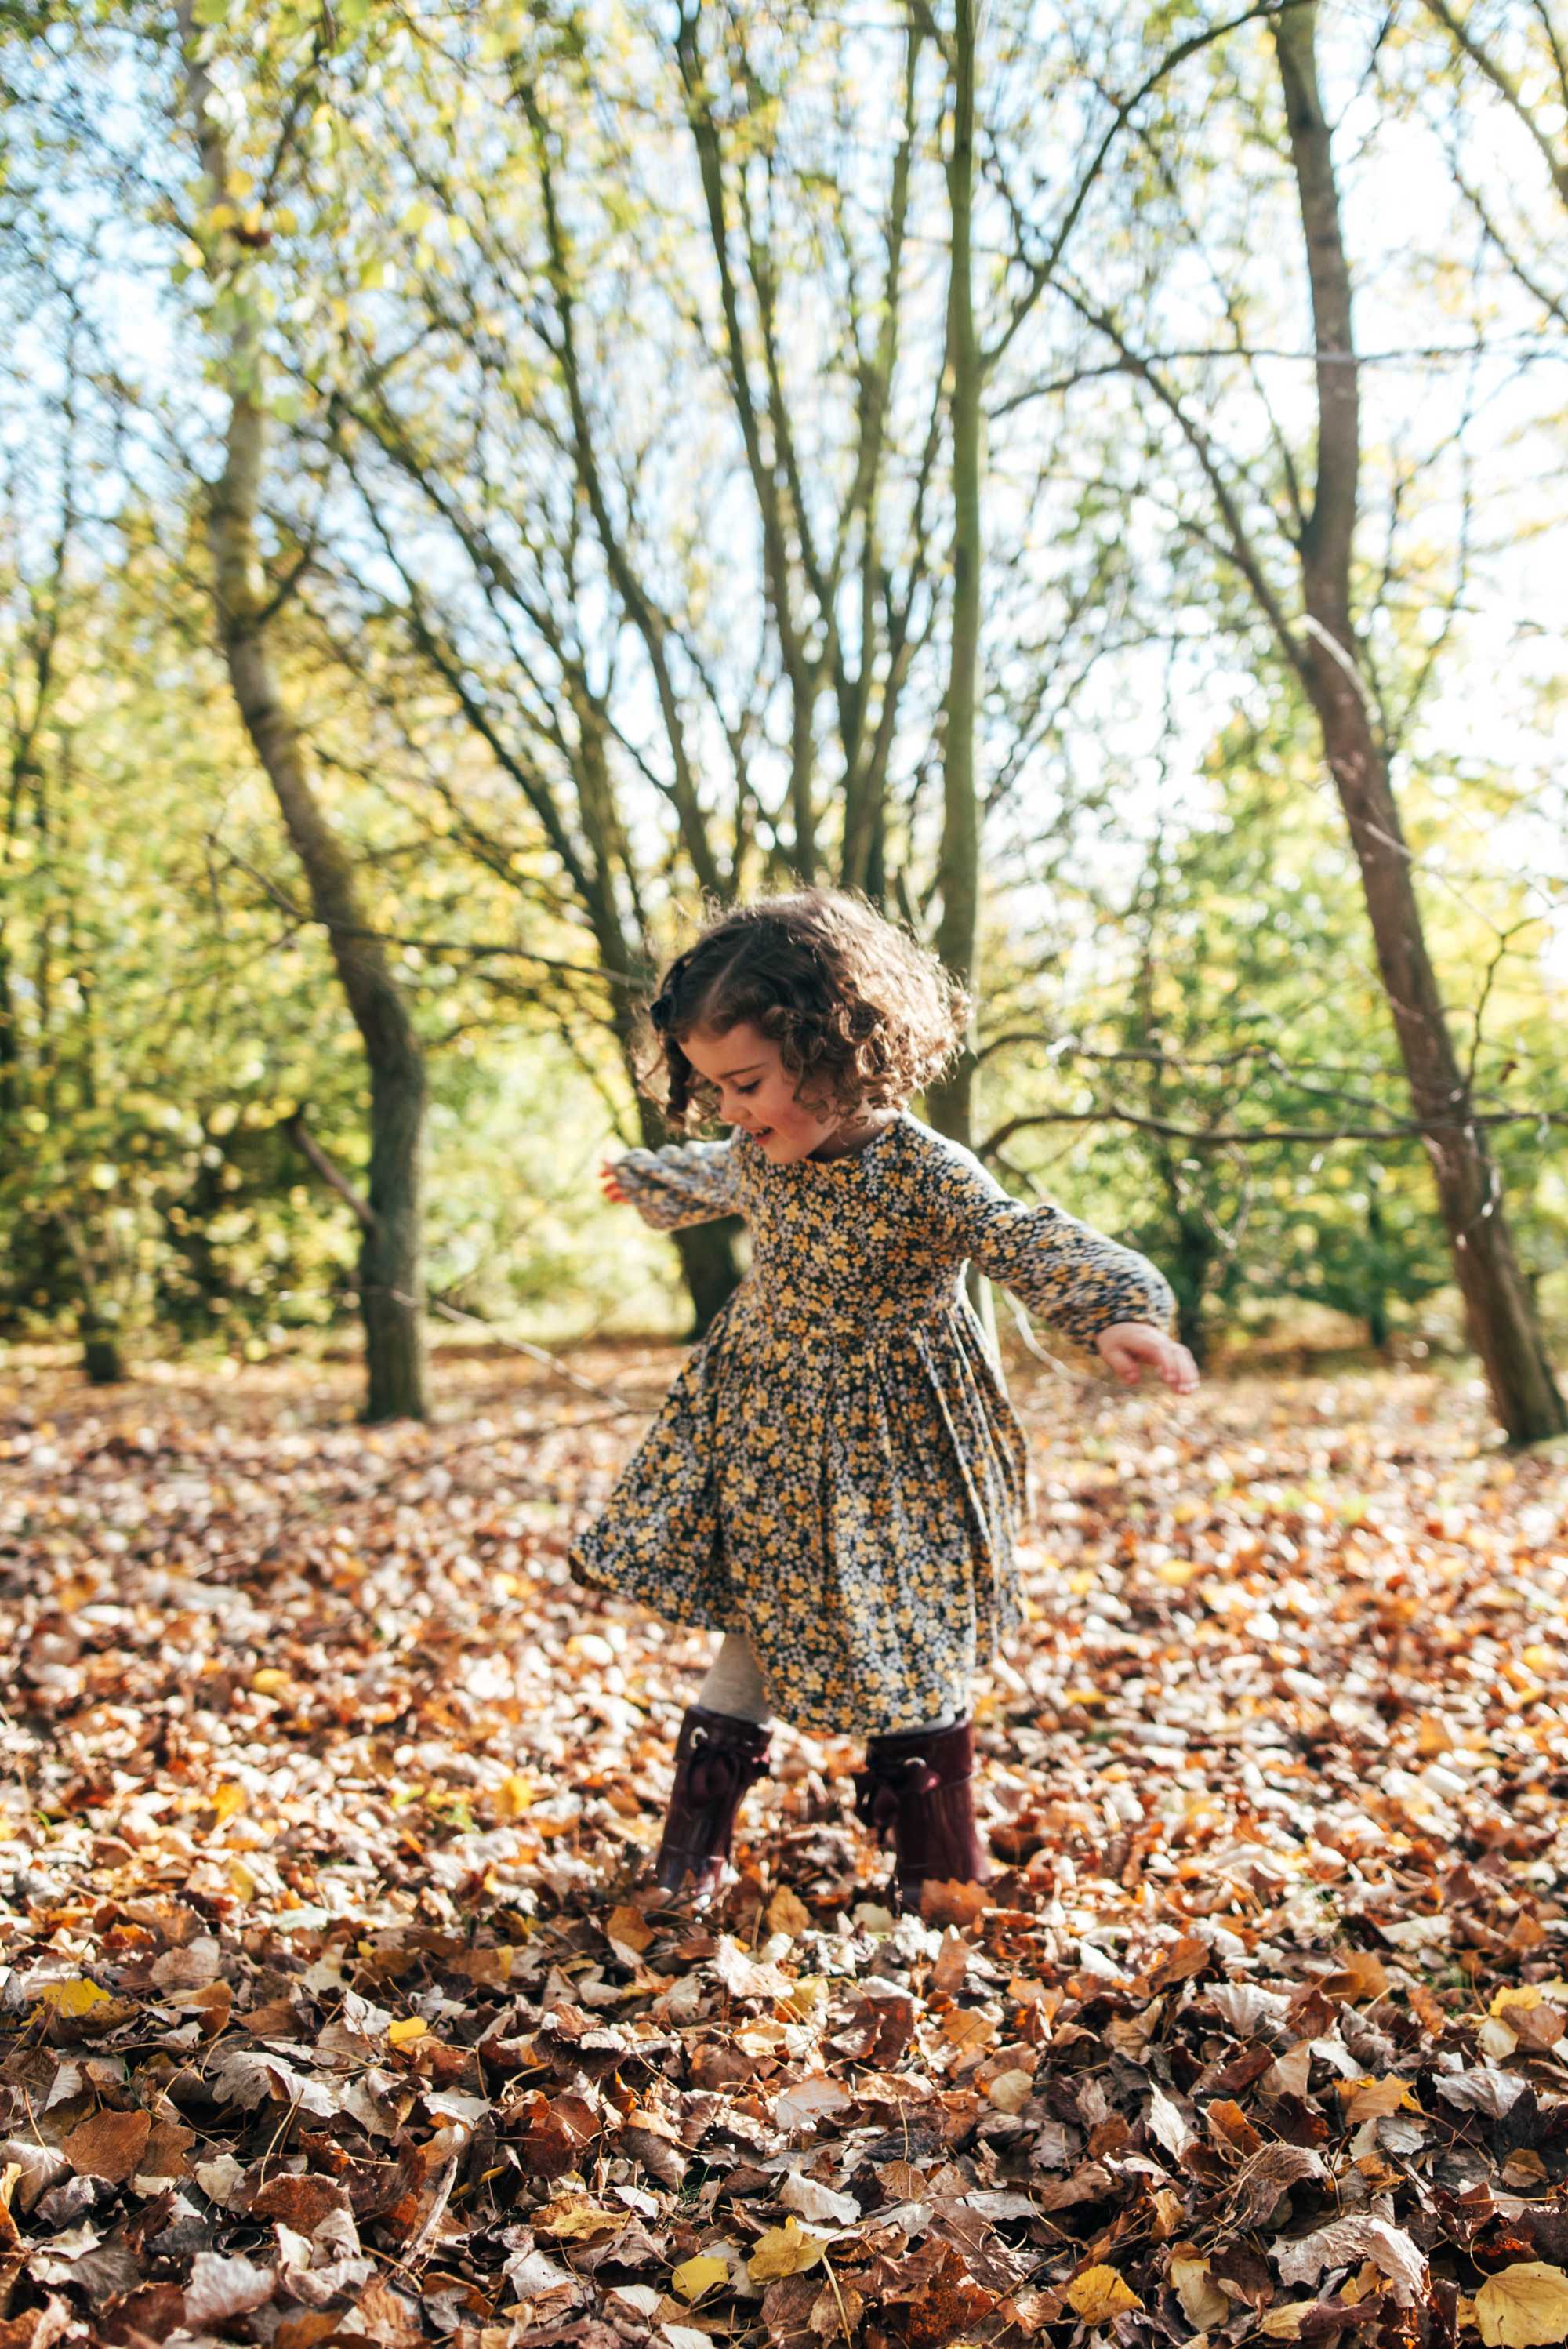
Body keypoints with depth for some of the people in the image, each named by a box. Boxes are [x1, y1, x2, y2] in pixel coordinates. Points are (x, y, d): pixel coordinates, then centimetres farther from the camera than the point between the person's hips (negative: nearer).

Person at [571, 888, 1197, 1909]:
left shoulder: (922, 1172, -27)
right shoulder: (760, 1152, -4)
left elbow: (1038, 1245, -36)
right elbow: (713, 1178, 20)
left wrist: (1120, 1316, -55)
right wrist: (645, 1180, 42)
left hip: (891, 1439, -5)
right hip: (766, 1425, 5)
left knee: (912, 1649, 7)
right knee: (754, 1617, 13)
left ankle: (940, 1863, 27)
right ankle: (700, 1829, 28)